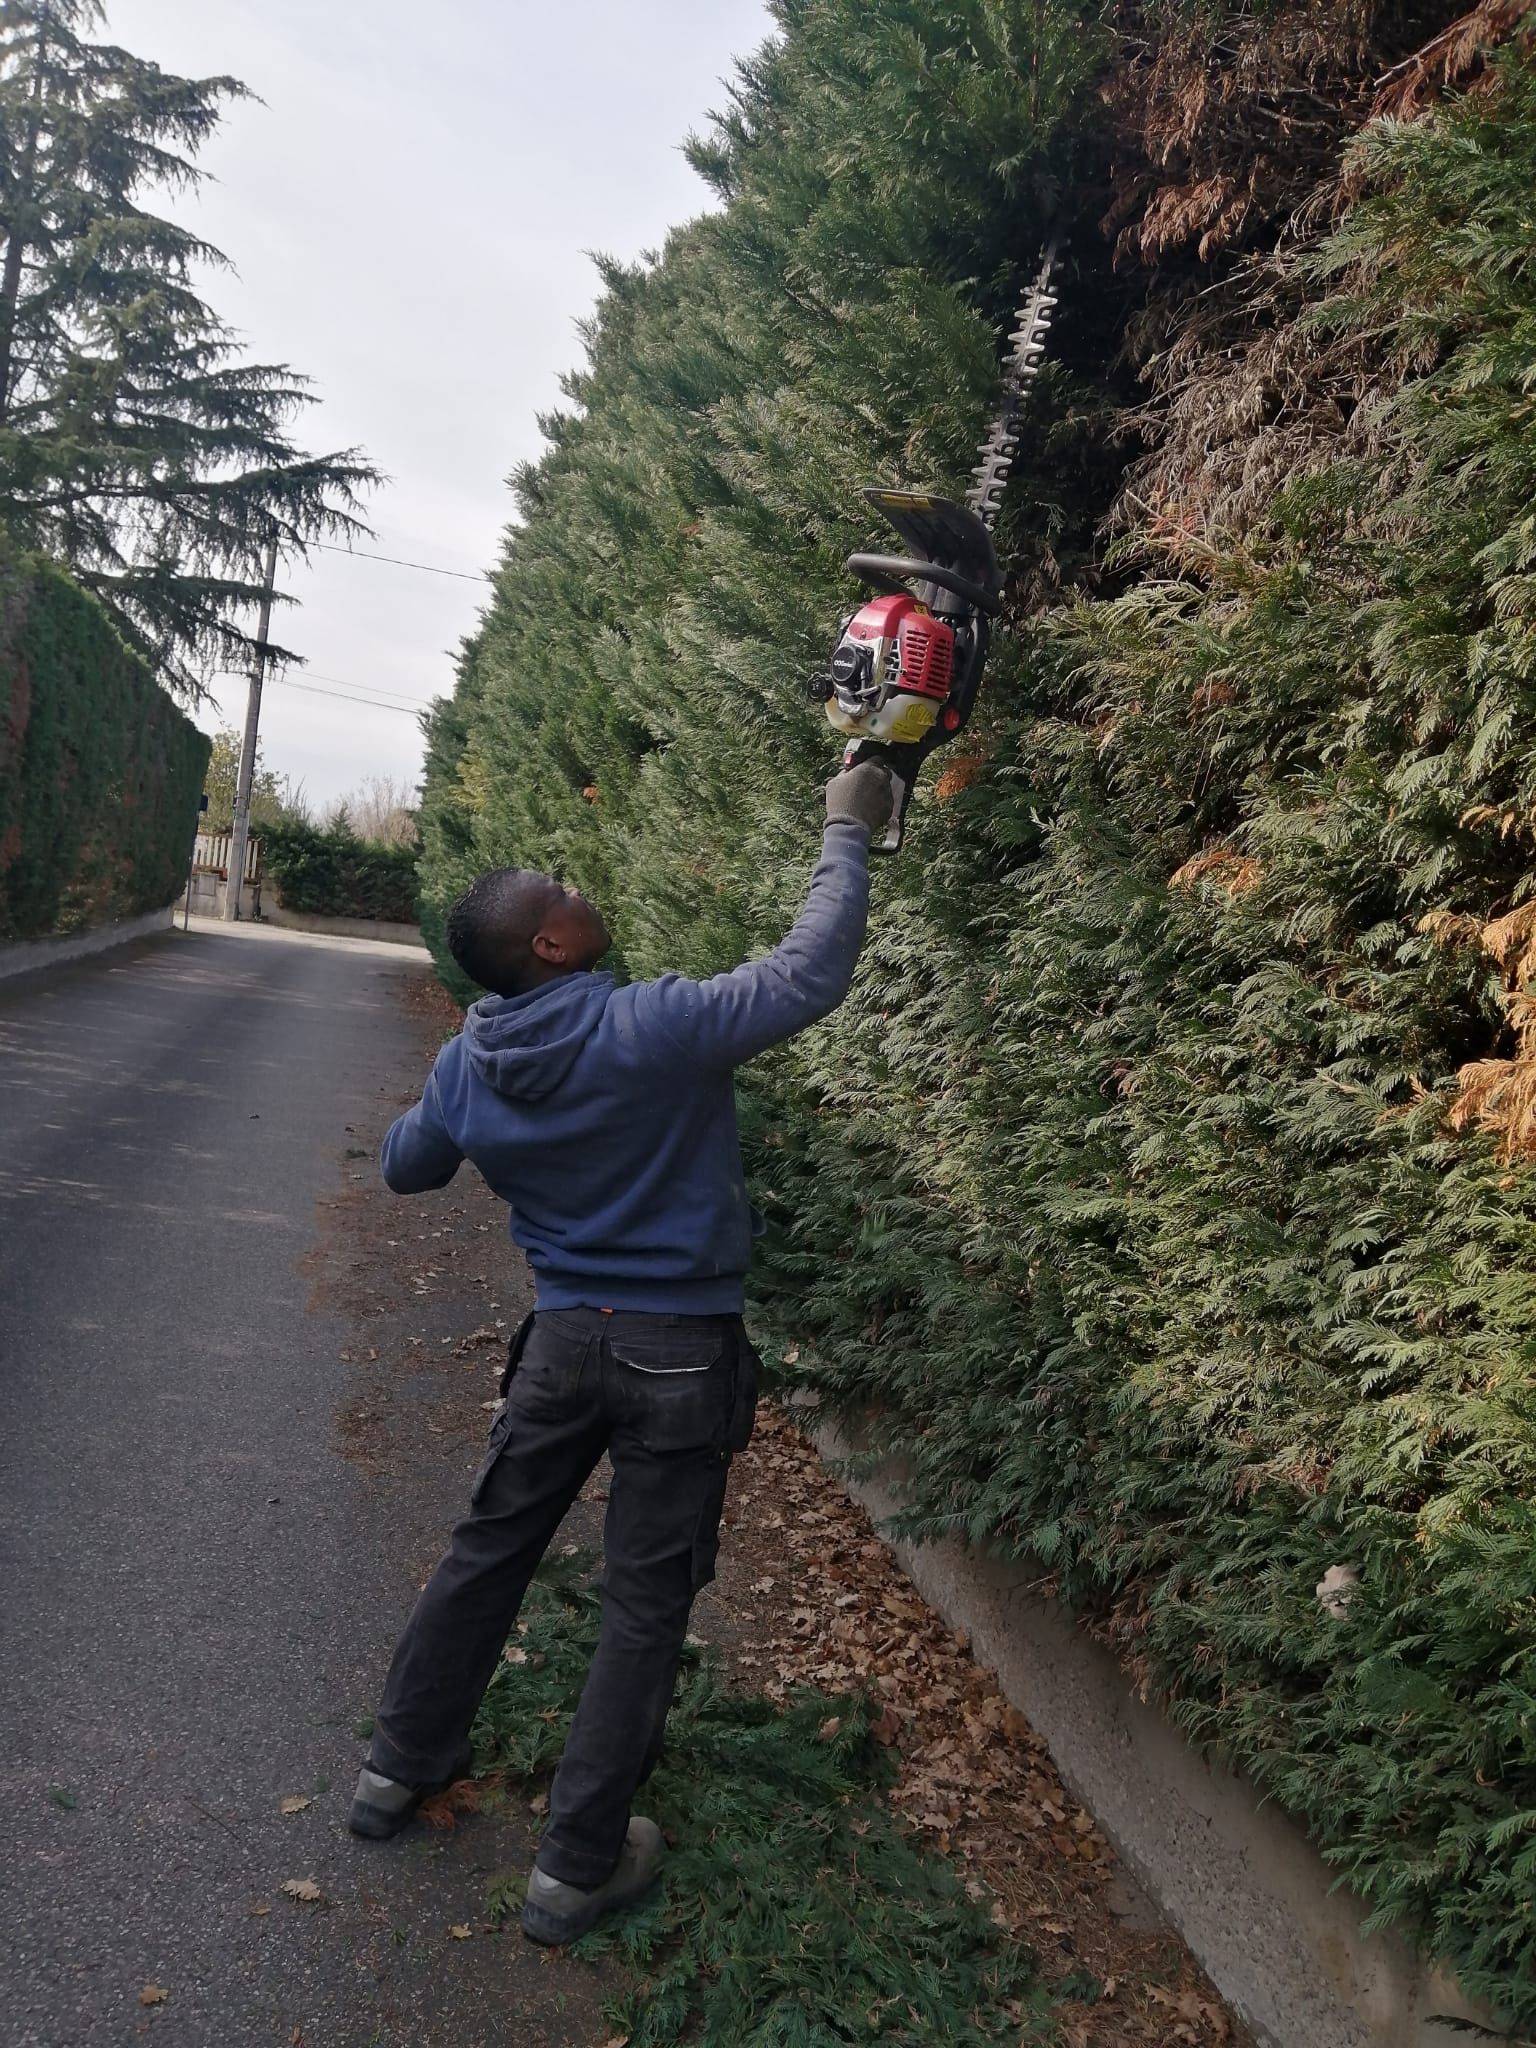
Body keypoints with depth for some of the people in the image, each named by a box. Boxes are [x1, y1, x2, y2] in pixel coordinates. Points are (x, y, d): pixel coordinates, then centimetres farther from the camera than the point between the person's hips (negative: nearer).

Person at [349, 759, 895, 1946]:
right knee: (648, 1602, 8)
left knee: (491, 1549, 22)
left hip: (564, 1336, 5)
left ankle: (403, 1763, 37)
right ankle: (578, 1866, 17)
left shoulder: (469, 1063, -4)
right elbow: (809, 978, -17)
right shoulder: (653, 1028, -22)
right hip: (680, 1352, -4)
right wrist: (848, 835, -6)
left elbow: (406, 1168, 14)